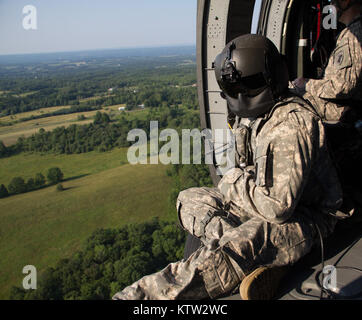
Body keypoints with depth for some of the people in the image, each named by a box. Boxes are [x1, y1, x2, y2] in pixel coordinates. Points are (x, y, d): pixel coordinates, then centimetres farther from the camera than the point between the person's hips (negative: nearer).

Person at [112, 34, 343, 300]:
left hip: (303, 219, -9)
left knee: (235, 250, -34)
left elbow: (278, 207, -31)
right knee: (189, 199, 1)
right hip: (268, 202, 10)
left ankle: (137, 296, -27)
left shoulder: (292, 124, -27)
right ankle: (252, 263, -18)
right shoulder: (251, 115, 2)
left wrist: (236, 181, -16)